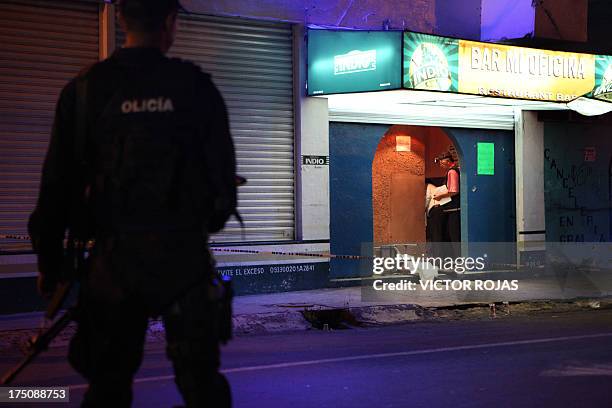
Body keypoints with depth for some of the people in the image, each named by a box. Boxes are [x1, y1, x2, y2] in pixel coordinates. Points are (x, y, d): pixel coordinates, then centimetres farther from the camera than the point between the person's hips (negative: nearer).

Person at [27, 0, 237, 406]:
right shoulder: (195, 86, -2)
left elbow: (59, 183, 1)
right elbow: (224, 170, 3)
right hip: (184, 252, 0)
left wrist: (49, 260, 10)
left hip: (114, 253, 1)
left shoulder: (85, 90, 0)